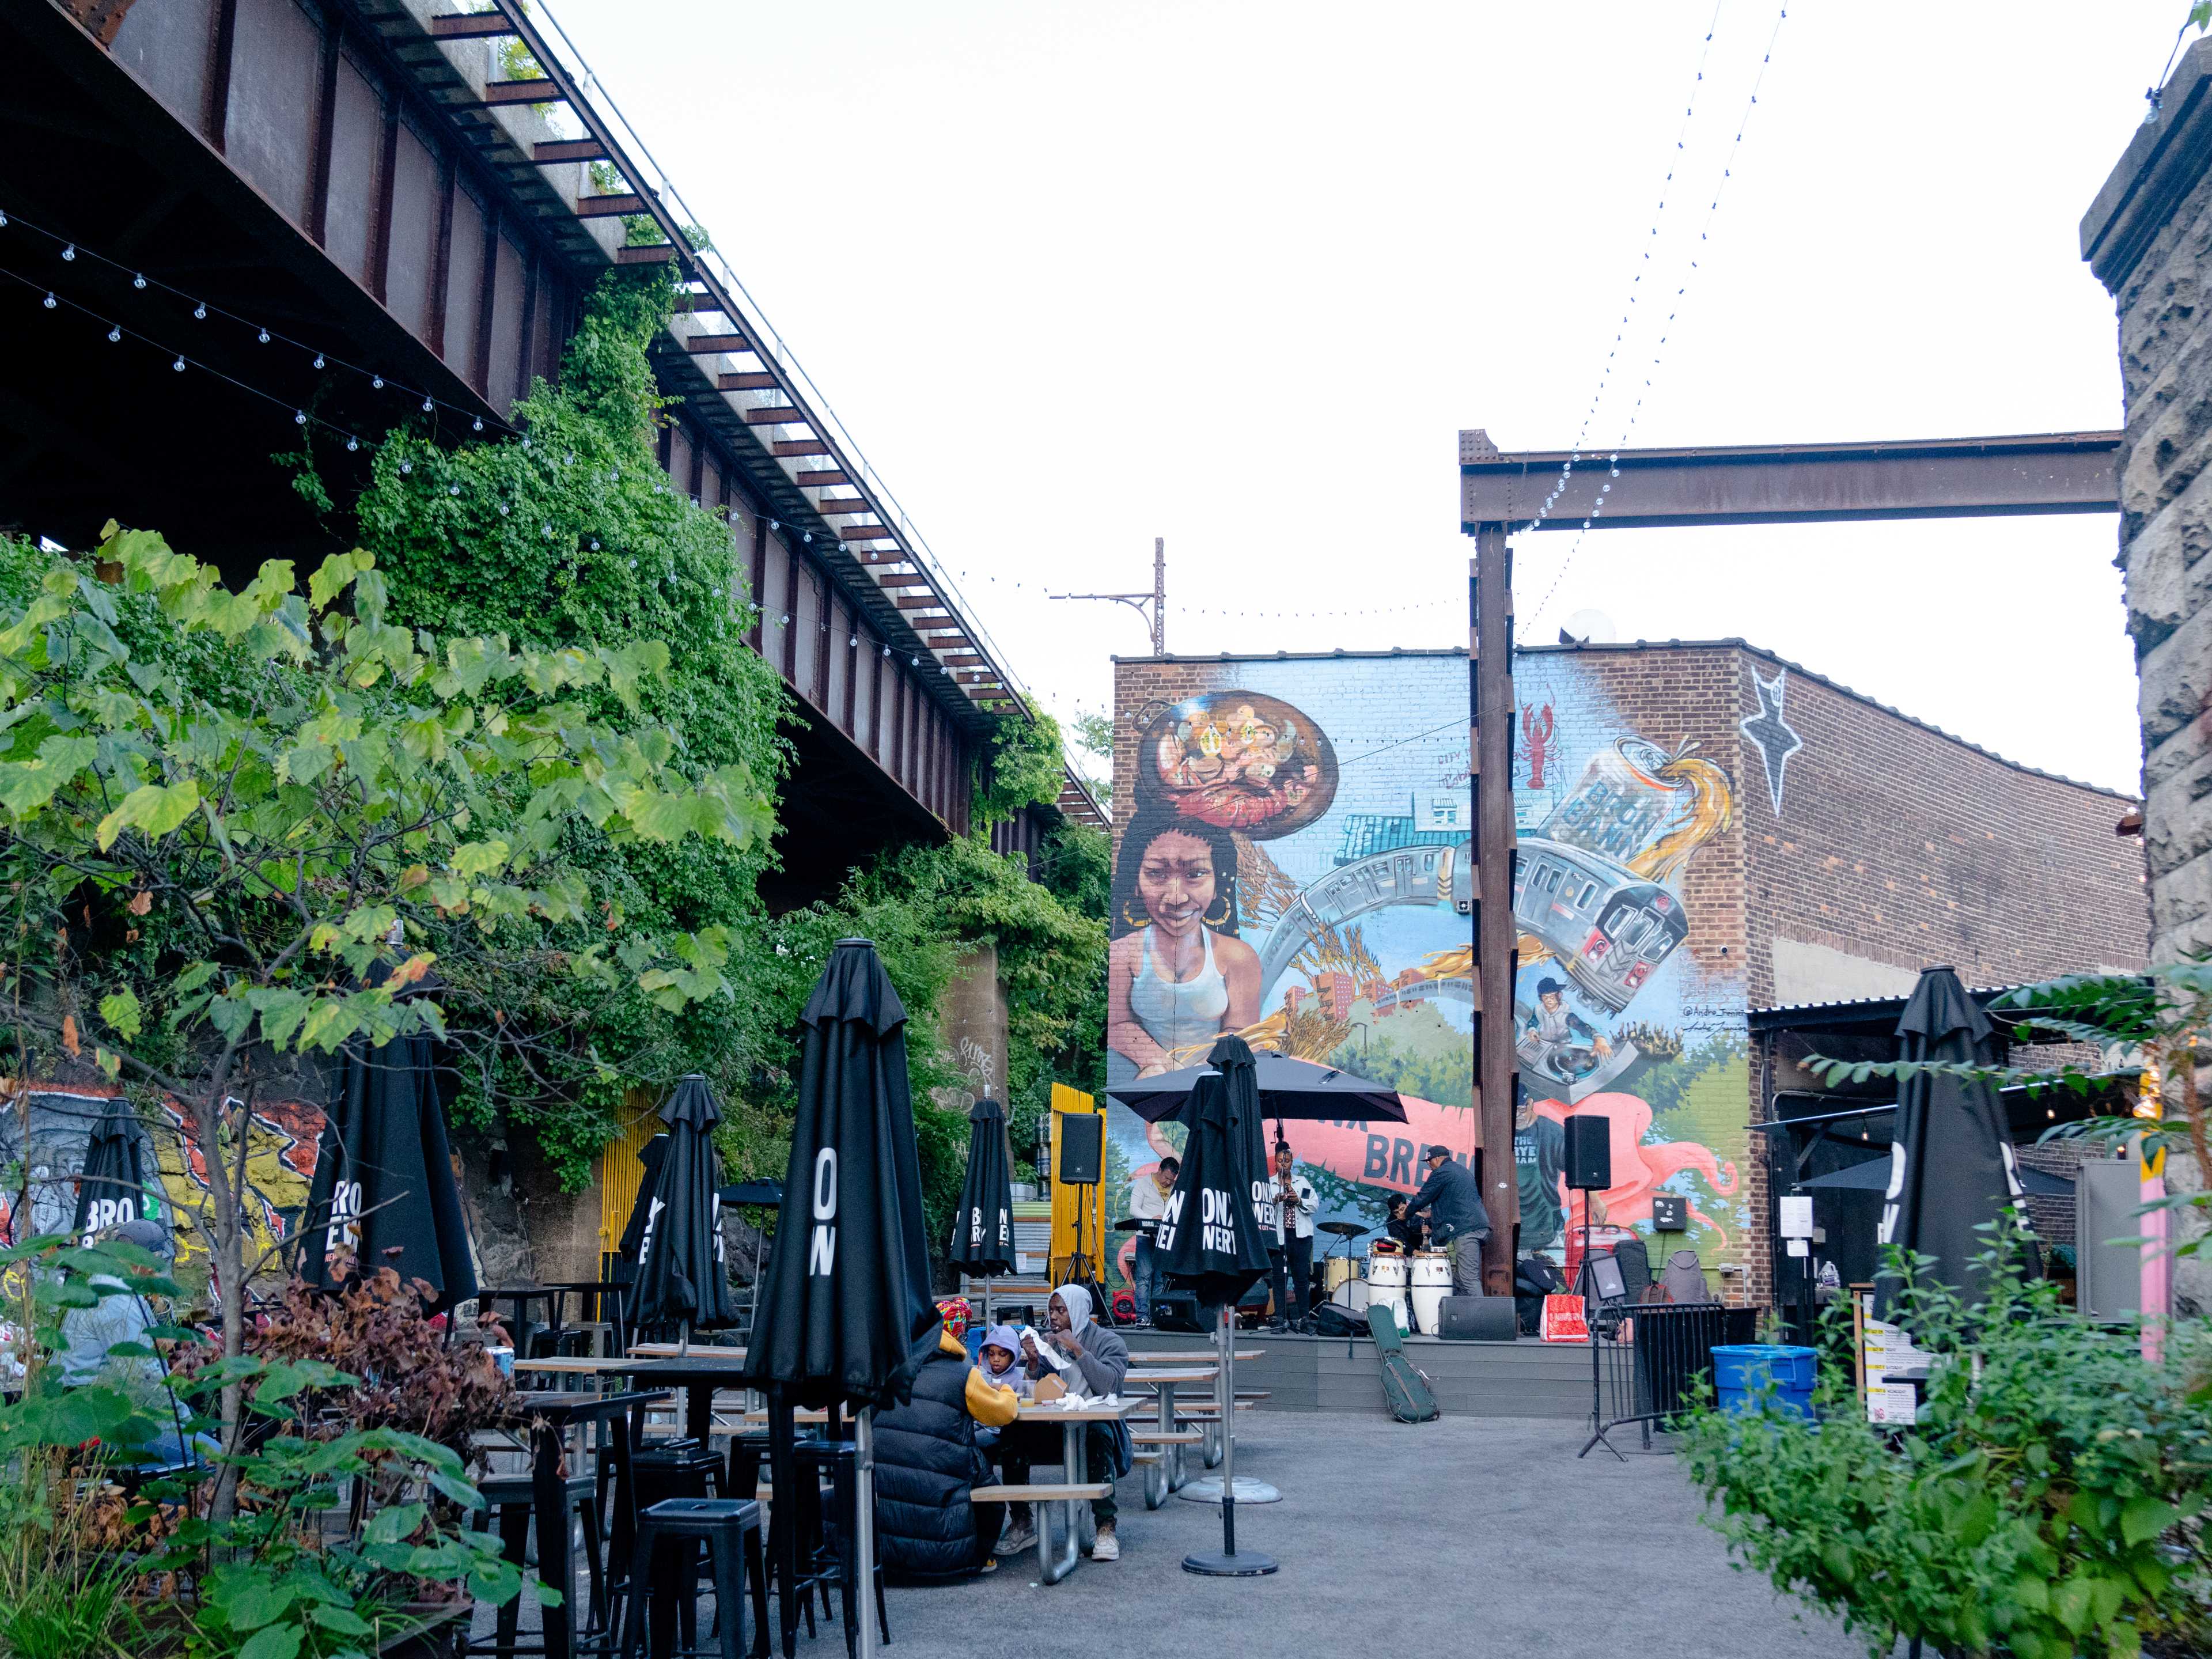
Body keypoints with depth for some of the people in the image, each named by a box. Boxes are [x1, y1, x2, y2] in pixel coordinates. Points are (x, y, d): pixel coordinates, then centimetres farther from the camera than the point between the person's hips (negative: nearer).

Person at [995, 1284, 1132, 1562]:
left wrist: (1078, 1350, -20)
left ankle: (1106, 1529, -36)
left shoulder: (1108, 1342, -1)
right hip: (1055, 1429, 4)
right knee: (1012, 1433, -23)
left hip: (1098, 1425, -4)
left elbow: (1108, 1386, -19)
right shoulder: (1048, 1342, 11)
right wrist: (1034, 1362, -11)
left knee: (1097, 1434, -39)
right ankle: (1022, 1524, -12)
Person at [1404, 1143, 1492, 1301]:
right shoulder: (1463, 1170, 25)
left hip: (1465, 1229, -9)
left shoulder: (1441, 1173, -3)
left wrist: (1407, 1212, 15)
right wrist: (1431, 1215, 35)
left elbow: (1422, 1198, -2)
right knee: (1459, 1279, 9)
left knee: (1469, 1279, -13)